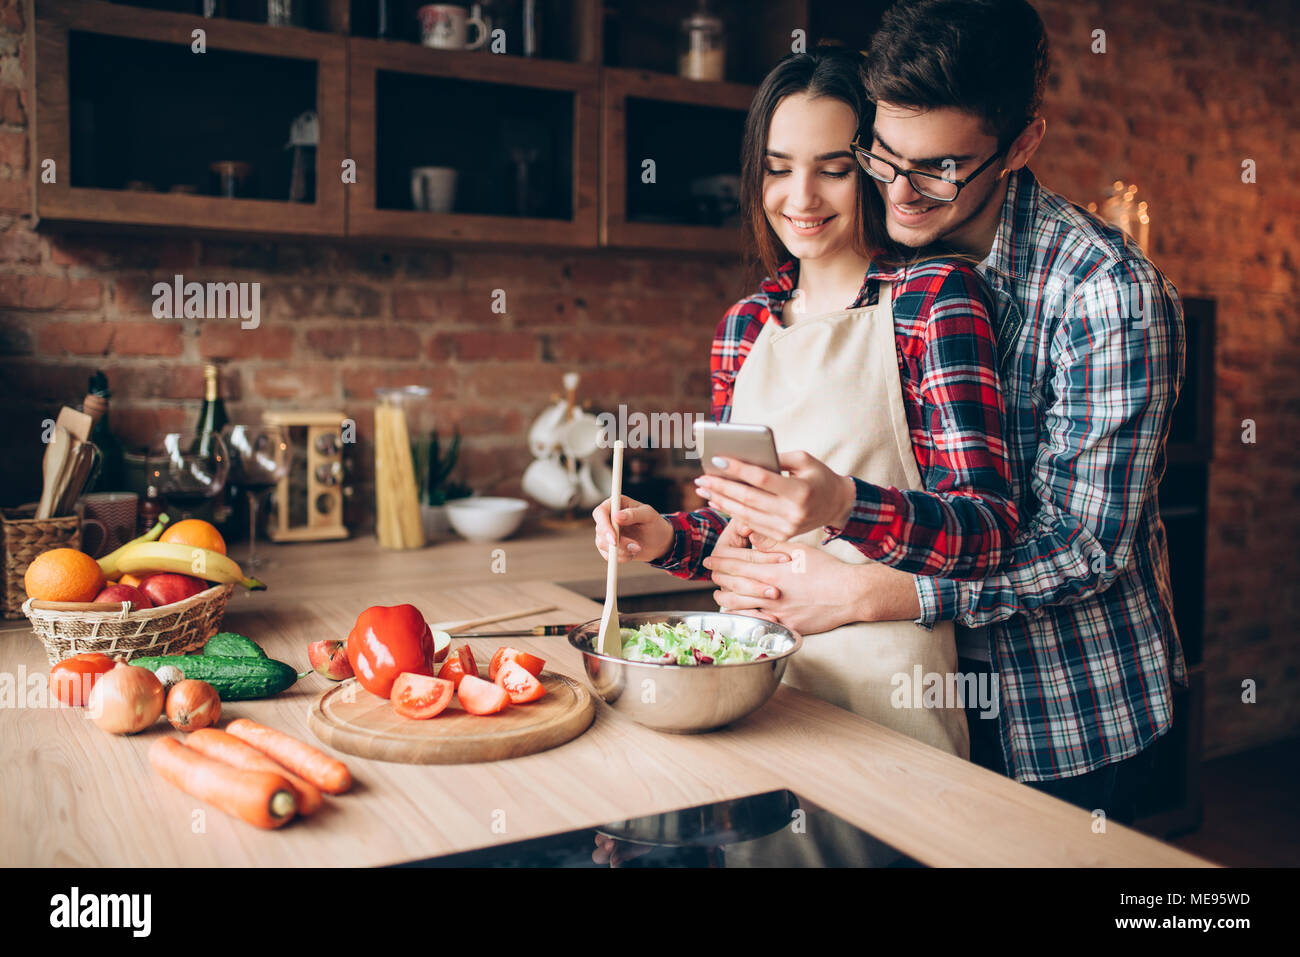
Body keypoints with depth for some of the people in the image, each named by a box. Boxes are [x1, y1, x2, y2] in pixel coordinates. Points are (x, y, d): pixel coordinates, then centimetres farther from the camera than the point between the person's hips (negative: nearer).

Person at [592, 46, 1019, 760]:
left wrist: (842, 506, -33)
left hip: (882, 679, -4)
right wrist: (669, 538, -5)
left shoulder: (934, 295, -8)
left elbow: (990, 532, -16)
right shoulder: (744, 325, 7)